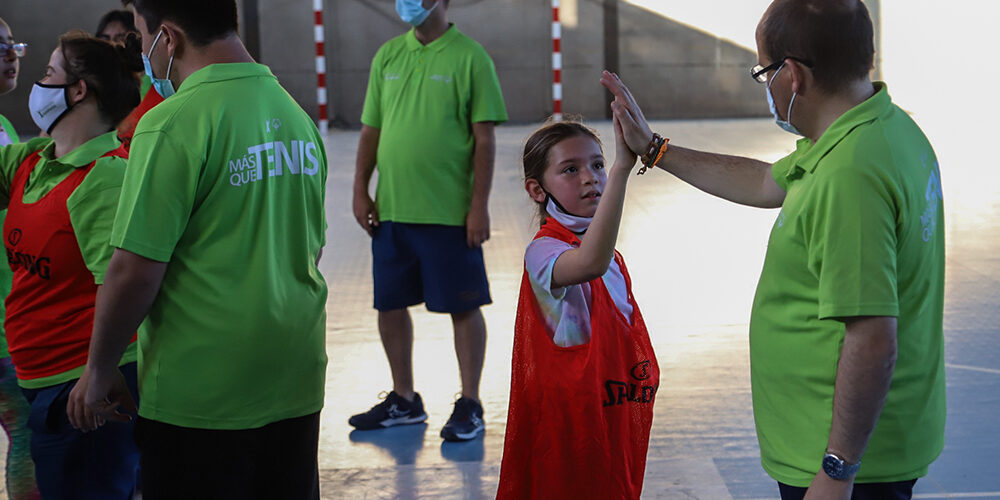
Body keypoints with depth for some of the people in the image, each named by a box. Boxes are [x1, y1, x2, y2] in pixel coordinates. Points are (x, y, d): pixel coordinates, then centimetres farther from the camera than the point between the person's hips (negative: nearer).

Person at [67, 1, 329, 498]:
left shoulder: (173, 125, -16)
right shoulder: (296, 116, 7)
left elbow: (135, 271, -18)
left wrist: (98, 370, -5)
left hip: (202, 396, -7)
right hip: (295, 385, 7)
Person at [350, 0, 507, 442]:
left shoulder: (469, 57, -5)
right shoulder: (387, 56, 10)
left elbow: (484, 139, -7)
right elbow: (371, 129, 14)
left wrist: (479, 205, -11)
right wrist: (360, 189, 6)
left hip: (450, 212, -5)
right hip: (390, 209, 5)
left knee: (464, 307, 2)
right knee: (389, 304, 11)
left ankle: (469, 406, 15)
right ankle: (403, 400, 27)